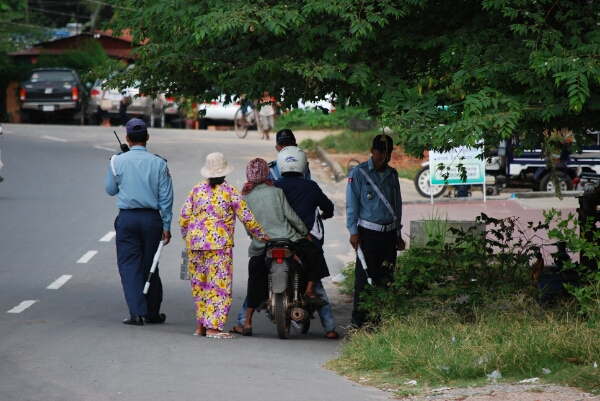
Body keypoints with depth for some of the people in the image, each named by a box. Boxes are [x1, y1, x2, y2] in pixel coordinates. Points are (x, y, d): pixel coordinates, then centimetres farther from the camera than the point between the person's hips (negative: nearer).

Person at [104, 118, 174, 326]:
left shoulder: (117, 162, -4)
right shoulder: (159, 163, -2)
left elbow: (110, 189, 9)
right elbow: (166, 197, -1)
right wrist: (166, 226, 4)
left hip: (127, 219, -1)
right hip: (152, 218, 1)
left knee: (129, 265, 2)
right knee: (150, 266, 12)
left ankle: (137, 312, -8)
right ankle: (152, 313, 18)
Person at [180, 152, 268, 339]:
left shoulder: (197, 189, 7)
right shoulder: (230, 191, -3)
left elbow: (184, 217, 6)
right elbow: (246, 218, -3)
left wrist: (187, 238, 20)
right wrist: (262, 235, 8)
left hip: (195, 243, 5)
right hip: (219, 243, -5)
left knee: (199, 284, 13)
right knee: (219, 284, -2)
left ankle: (201, 325, 17)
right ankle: (213, 326, -8)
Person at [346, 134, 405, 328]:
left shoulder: (392, 174, 14)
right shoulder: (359, 173, -1)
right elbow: (351, 204, -2)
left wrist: (398, 234, 18)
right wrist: (353, 231, -10)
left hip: (389, 233, 5)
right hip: (368, 233, -5)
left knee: (385, 279, 2)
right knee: (365, 278, -8)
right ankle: (358, 321, -6)